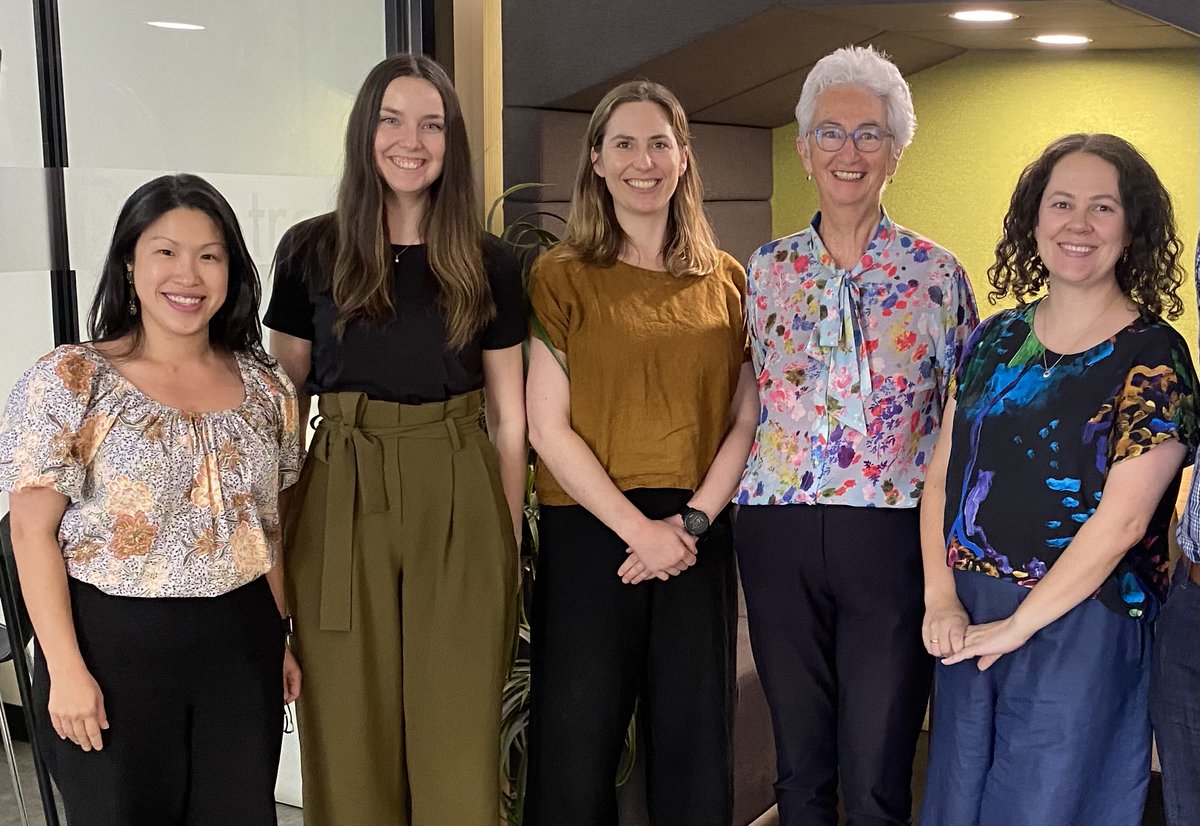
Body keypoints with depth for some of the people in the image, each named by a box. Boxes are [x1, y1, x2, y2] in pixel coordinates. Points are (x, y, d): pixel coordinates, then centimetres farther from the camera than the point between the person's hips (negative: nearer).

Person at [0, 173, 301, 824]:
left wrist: (282, 641, 13)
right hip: (113, 648, -3)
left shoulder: (265, 387, 5)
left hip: (240, 648, 4)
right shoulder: (69, 381, -7)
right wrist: (65, 668, -12)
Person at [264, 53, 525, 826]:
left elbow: (508, 417, 8)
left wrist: (511, 540, 6)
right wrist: (279, 529, 3)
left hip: (460, 510, 0)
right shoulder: (310, 251, 3)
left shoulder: (489, 263, 4)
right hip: (341, 503, 0)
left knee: (459, 747, 6)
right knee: (351, 743, 8)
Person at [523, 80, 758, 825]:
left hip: (698, 539, 3)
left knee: (695, 746, 11)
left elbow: (746, 420, 7)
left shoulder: (727, 281, 8)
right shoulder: (562, 277, 0)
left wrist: (694, 519, -7)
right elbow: (547, 426, -6)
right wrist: (637, 527, -12)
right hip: (589, 533, -2)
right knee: (578, 745, 5)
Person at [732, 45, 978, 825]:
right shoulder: (769, 268, 7)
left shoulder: (935, 273, 1)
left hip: (890, 533, -2)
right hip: (777, 532, 2)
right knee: (801, 763, 13)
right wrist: (715, 503, 8)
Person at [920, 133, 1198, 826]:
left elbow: (1122, 519, -16)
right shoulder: (994, 340, 7)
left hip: (1082, 627, -5)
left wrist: (1016, 625, -16)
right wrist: (942, 599, -8)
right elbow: (943, 473, 5)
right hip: (969, 622, 5)